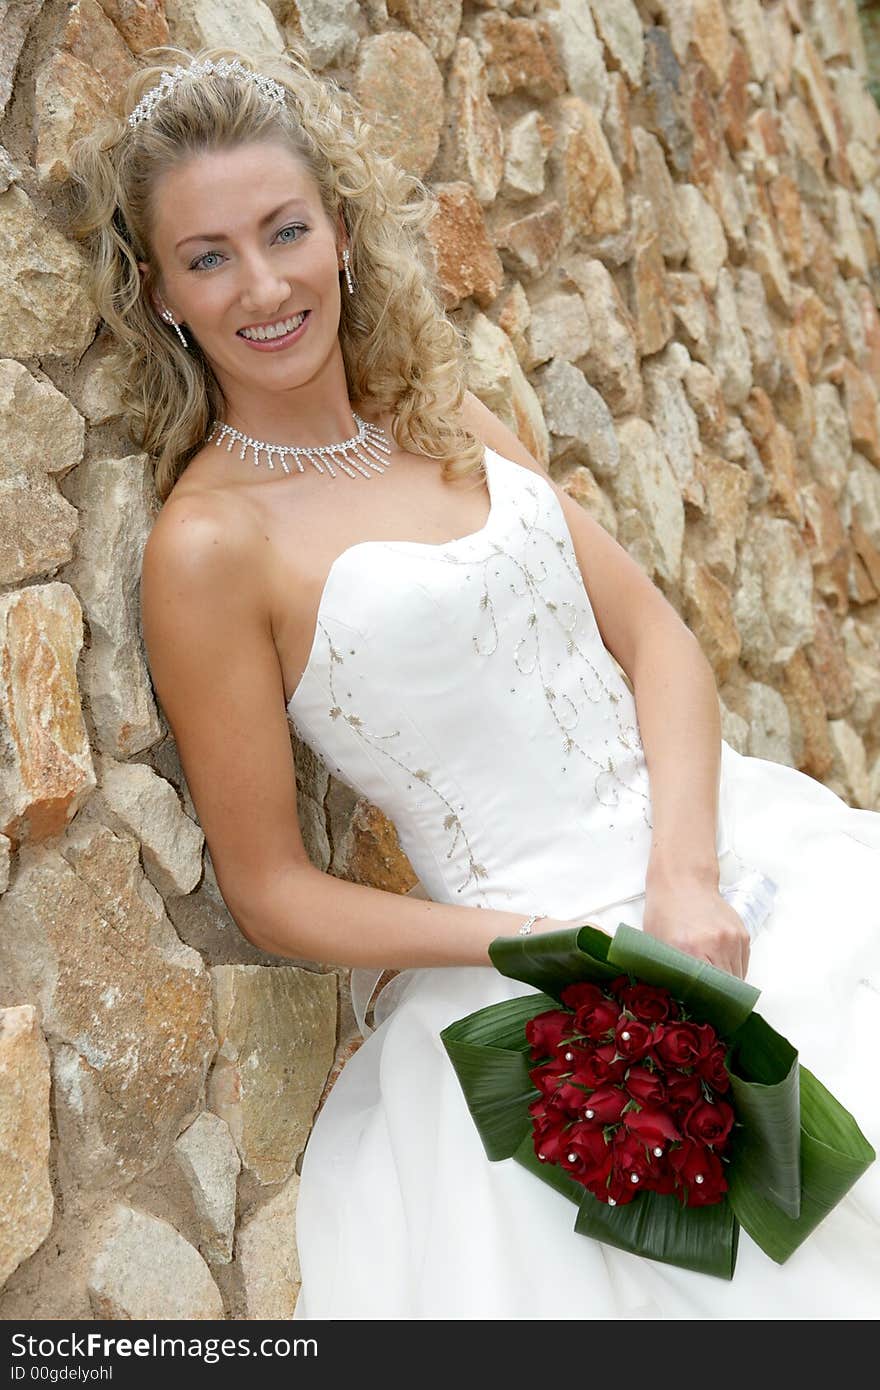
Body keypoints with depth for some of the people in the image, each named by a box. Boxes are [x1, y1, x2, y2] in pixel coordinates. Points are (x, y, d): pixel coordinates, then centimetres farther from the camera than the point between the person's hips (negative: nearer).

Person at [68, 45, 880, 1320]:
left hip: (720, 842, 5)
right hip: (543, 952, -5)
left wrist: (685, 876, -12)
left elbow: (656, 635, 4)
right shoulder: (211, 544, -11)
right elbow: (269, 892, -7)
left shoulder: (448, 422, 7)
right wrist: (545, 944, -17)